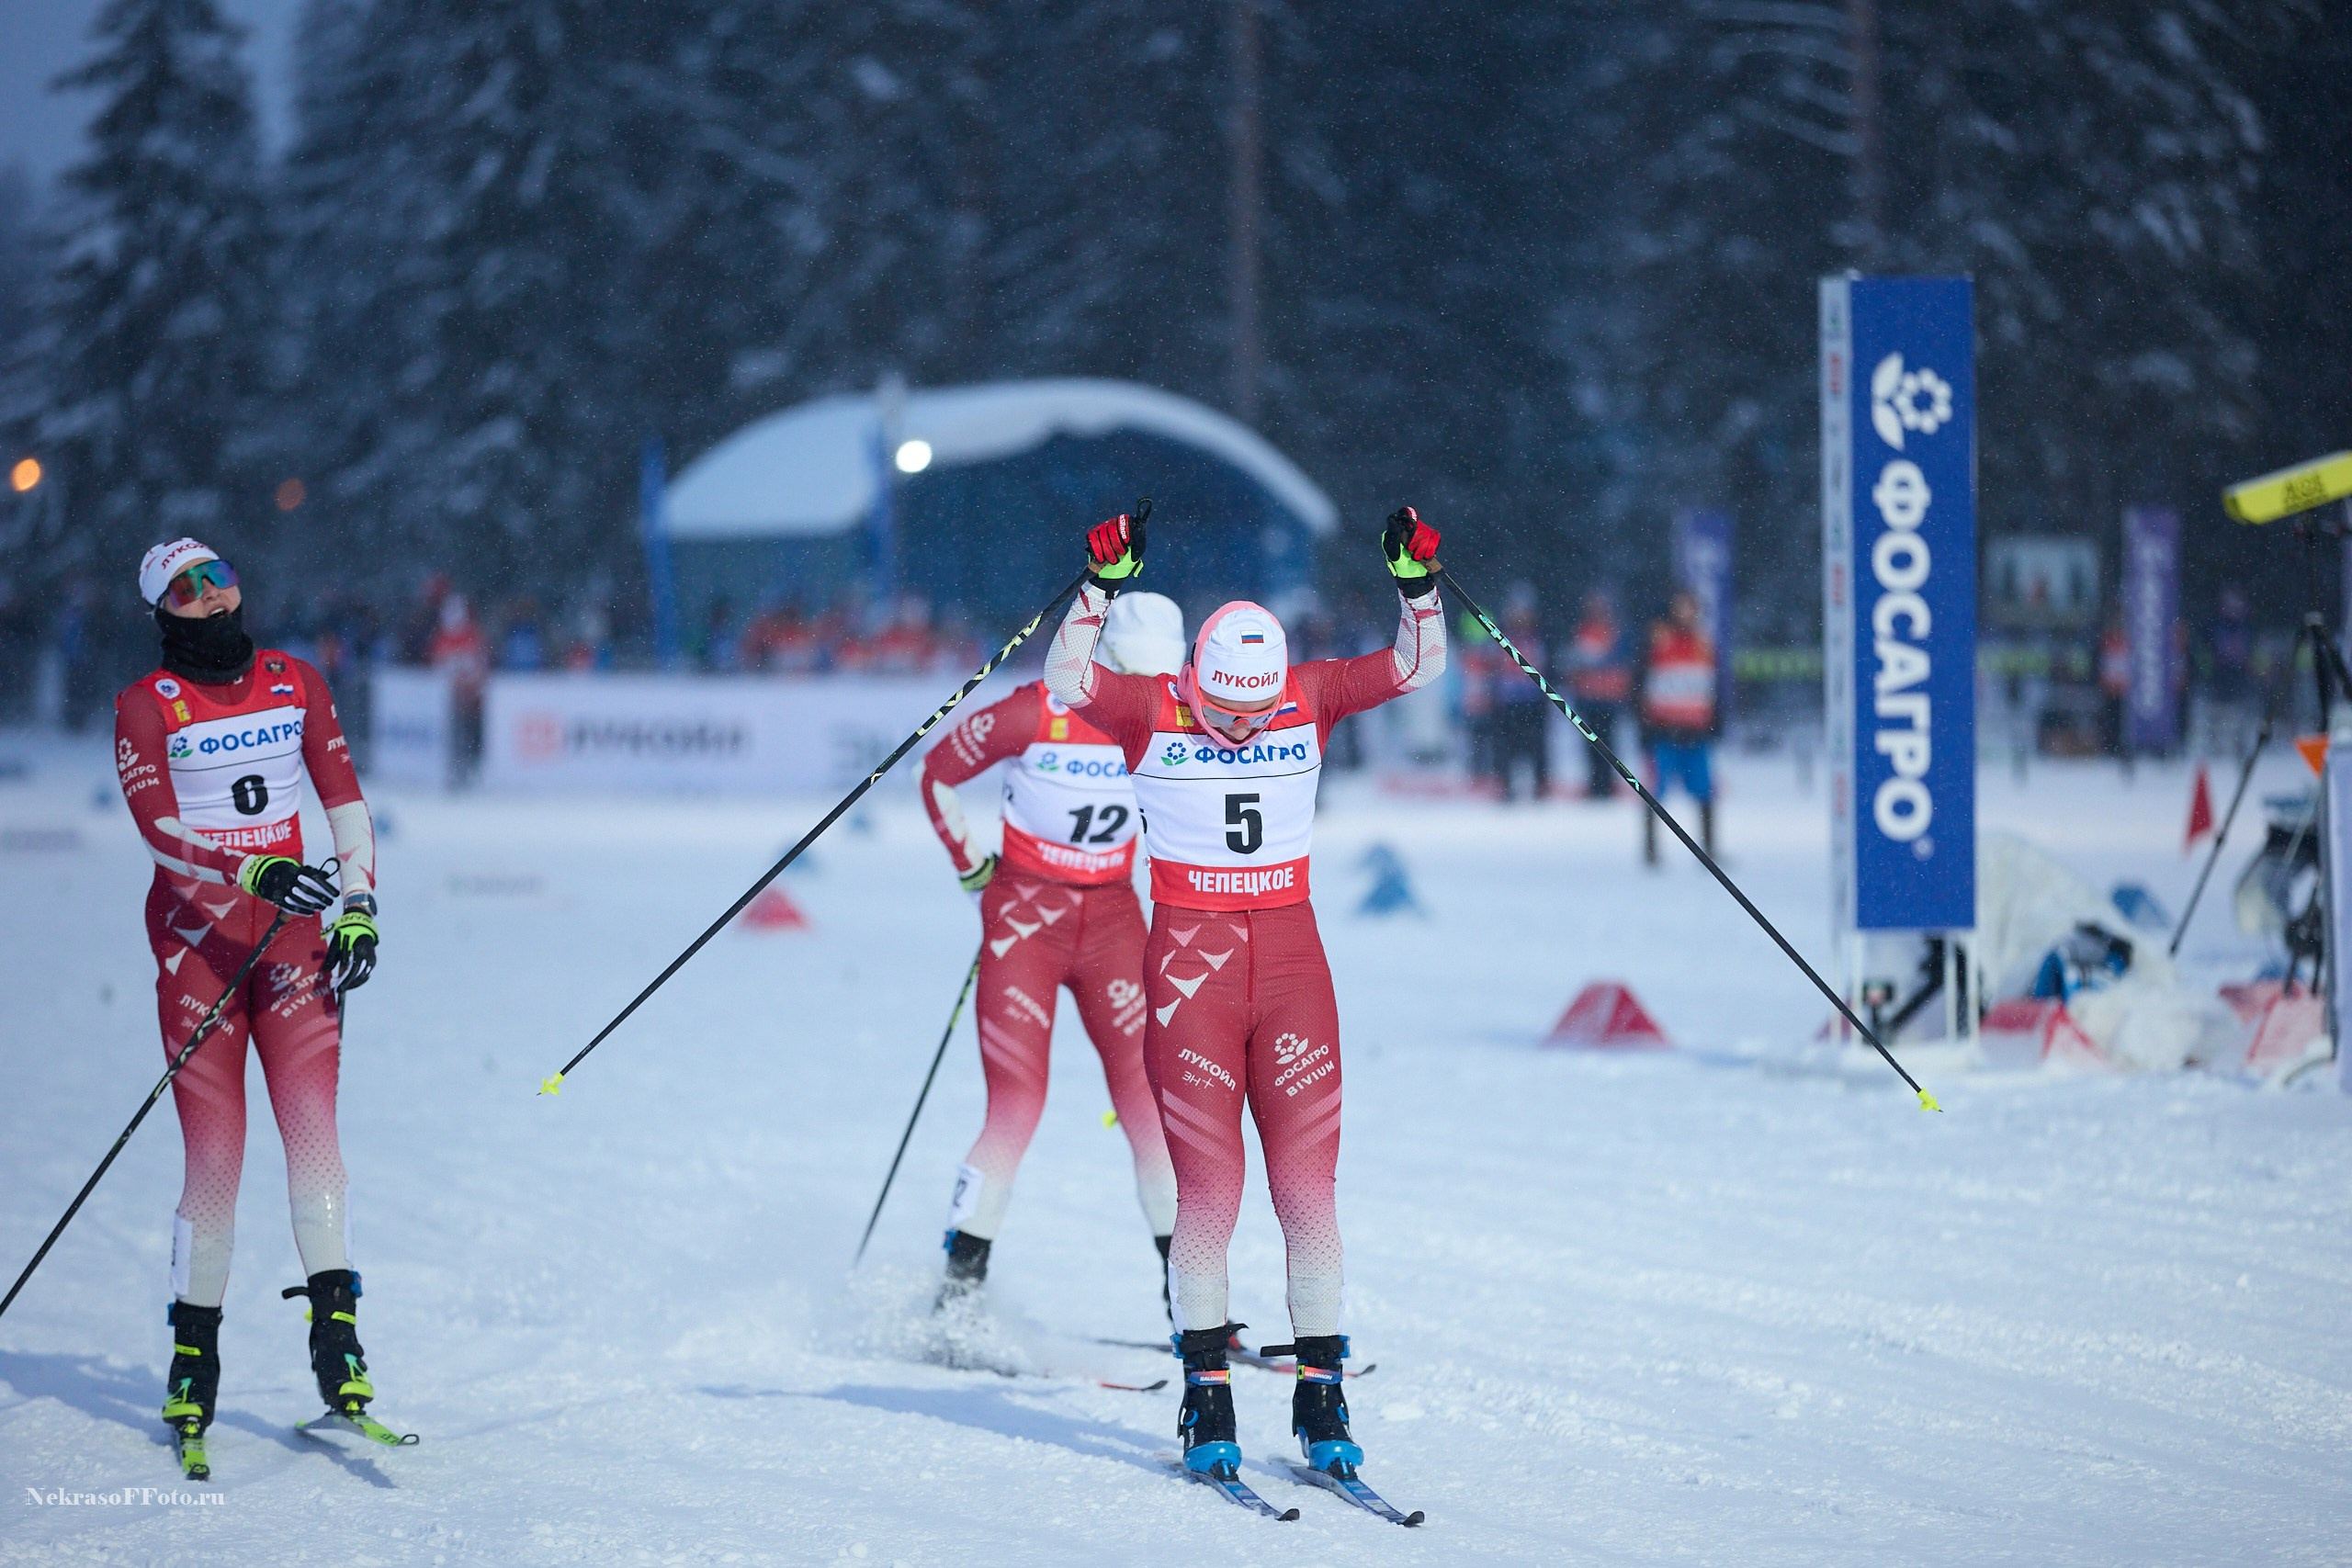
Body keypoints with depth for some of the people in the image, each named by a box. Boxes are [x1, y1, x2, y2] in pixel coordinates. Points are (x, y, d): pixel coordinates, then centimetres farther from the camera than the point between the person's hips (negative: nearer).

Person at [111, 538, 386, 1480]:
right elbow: (157, 828, -13)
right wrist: (253, 874, -28)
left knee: (312, 1128, -14)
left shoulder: (295, 685, 10)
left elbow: (346, 803, 15)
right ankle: (194, 1358, 5)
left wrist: (359, 907, 3)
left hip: (293, 935, 2)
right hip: (195, 937, -2)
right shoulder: (147, 706, -1)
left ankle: (337, 1337, -16)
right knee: (213, 1154, -6)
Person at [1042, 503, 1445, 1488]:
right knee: (1207, 1187, -6)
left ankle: (1321, 1397, 7)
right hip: (1190, 963, -2)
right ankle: (1205, 1399, 4)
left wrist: (1416, 582, -16)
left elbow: (1416, 669, -1)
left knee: (1308, 1186, 0)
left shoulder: (1311, 698, 2)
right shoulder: (1151, 711, -4)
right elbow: (1065, 681, -18)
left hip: (1291, 955, 2)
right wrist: (1102, 585, -27)